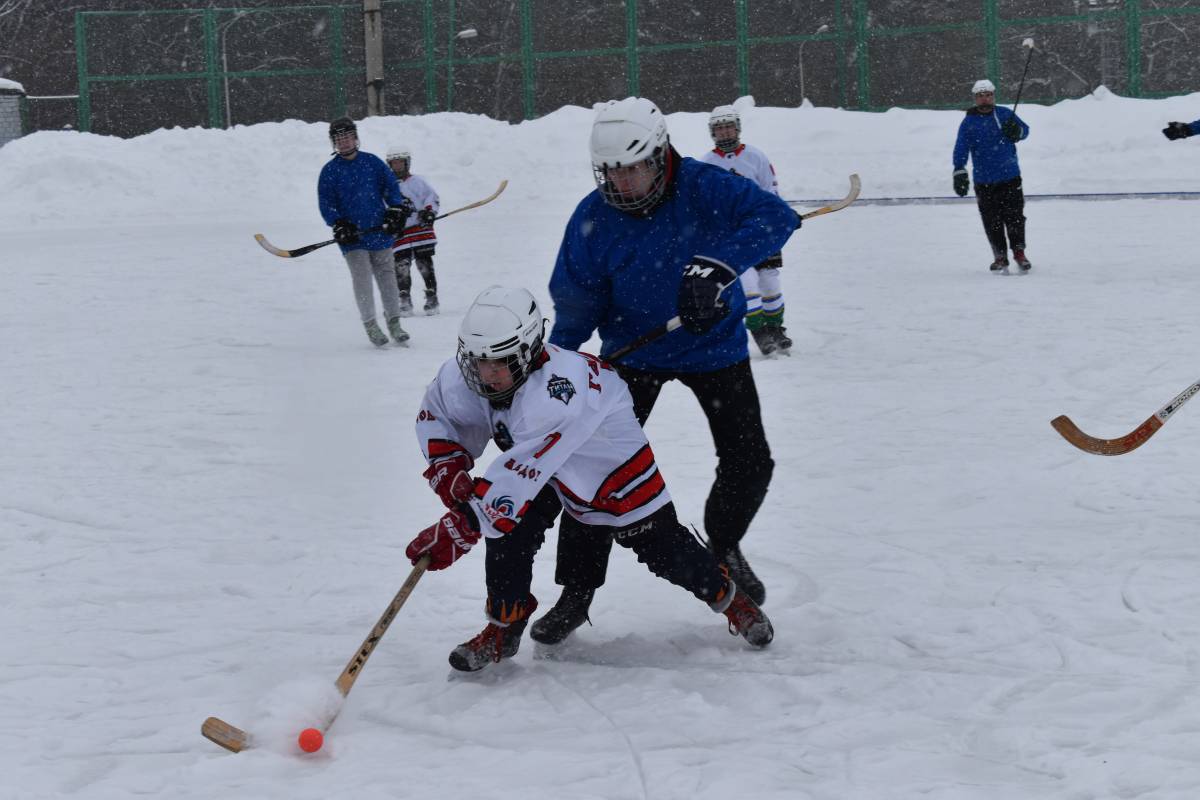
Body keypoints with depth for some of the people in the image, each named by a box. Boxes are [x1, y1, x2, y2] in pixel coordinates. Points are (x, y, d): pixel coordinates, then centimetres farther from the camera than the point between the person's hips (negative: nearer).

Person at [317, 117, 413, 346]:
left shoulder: (373, 162, 7)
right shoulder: (330, 171, 2)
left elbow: (392, 186, 11)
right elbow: (326, 203, 1)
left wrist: (396, 210, -3)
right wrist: (339, 225, -13)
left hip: (380, 232, 2)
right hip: (353, 236, -2)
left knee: (386, 276, 5)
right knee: (362, 278, -10)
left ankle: (394, 321, 14)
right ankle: (370, 325, -3)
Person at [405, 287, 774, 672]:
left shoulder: (559, 390, -46)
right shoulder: (465, 376, -24)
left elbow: (521, 475, -48)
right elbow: (434, 416, -3)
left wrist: (458, 529, -49)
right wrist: (447, 466, -23)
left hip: (614, 464, -5)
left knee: (663, 548, 4)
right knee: (509, 527, -19)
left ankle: (728, 597, 33)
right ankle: (504, 627, -2)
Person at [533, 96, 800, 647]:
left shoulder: (704, 188, -23)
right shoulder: (594, 218, -17)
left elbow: (775, 216, -34)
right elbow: (576, 301, -7)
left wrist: (718, 265, -47)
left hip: (713, 343, 0)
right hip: (633, 349, 0)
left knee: (749, 463, -1)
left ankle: (724, 545, 32)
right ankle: (577, 591, 3)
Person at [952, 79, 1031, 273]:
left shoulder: (1005, 114, 5)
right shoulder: (969, 122, 1)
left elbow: (1025, 130, 15)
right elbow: (961, 149, -5)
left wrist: (1017, 131, -10)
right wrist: (959, 172, -17)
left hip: (1011, 177, 0)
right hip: (984, 182, 0)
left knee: (1015, 217, -1)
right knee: (992, 221, 1)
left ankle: (1019, 252, 12)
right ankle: (1000, 257, 11)